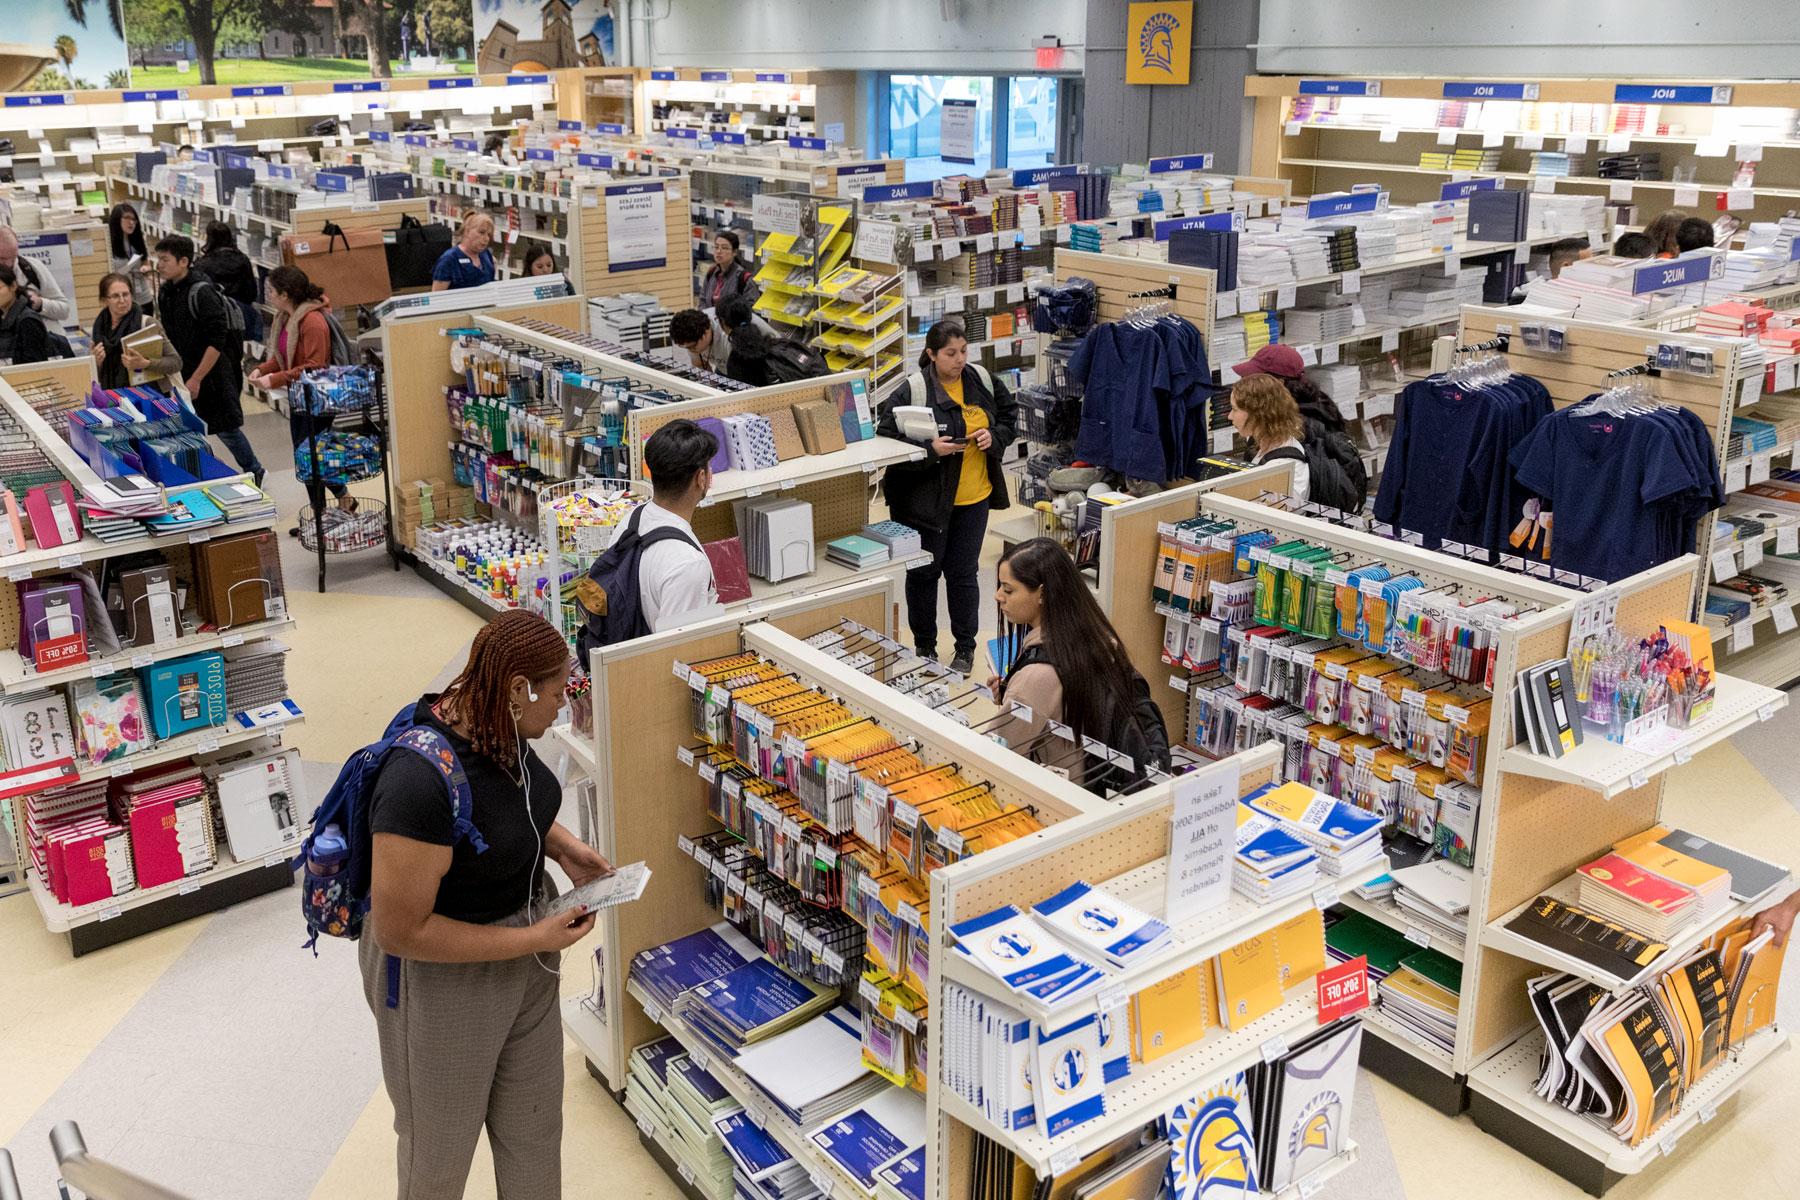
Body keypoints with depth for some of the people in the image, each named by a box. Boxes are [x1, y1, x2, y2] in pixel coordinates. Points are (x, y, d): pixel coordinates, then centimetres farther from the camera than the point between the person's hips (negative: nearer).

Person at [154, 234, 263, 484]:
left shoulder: (202, 293, -19)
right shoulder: (164, 292, 4)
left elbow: (217, 342, -21)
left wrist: (196, 379, -20)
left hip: (214, 373, -7)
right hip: (185, 373, 7)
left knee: (226, 428, 2)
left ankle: (253, 471, 23)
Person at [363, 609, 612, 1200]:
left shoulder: (496, 726, -9)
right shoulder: (422, 781, -35)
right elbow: (400, 930, -29)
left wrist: (562, 845, -3)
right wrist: (533, 941, -25)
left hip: (523, 958, 8)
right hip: (442, 975, -7)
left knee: (534, 1128, 24)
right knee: (441, 1148, 18)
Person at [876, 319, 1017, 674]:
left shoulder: (982, 382, -1)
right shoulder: (912, 392, -16)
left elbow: (1010, 416, 14)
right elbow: (887, 443, -15)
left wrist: (994, 437, -7)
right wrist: (931, 451, -27)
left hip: (974, 498, 3)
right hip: (925, 498, -3)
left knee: (964, 573, 12)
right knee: (924, 573, 11)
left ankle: (965, 647, 27)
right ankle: (924, 647, 28)